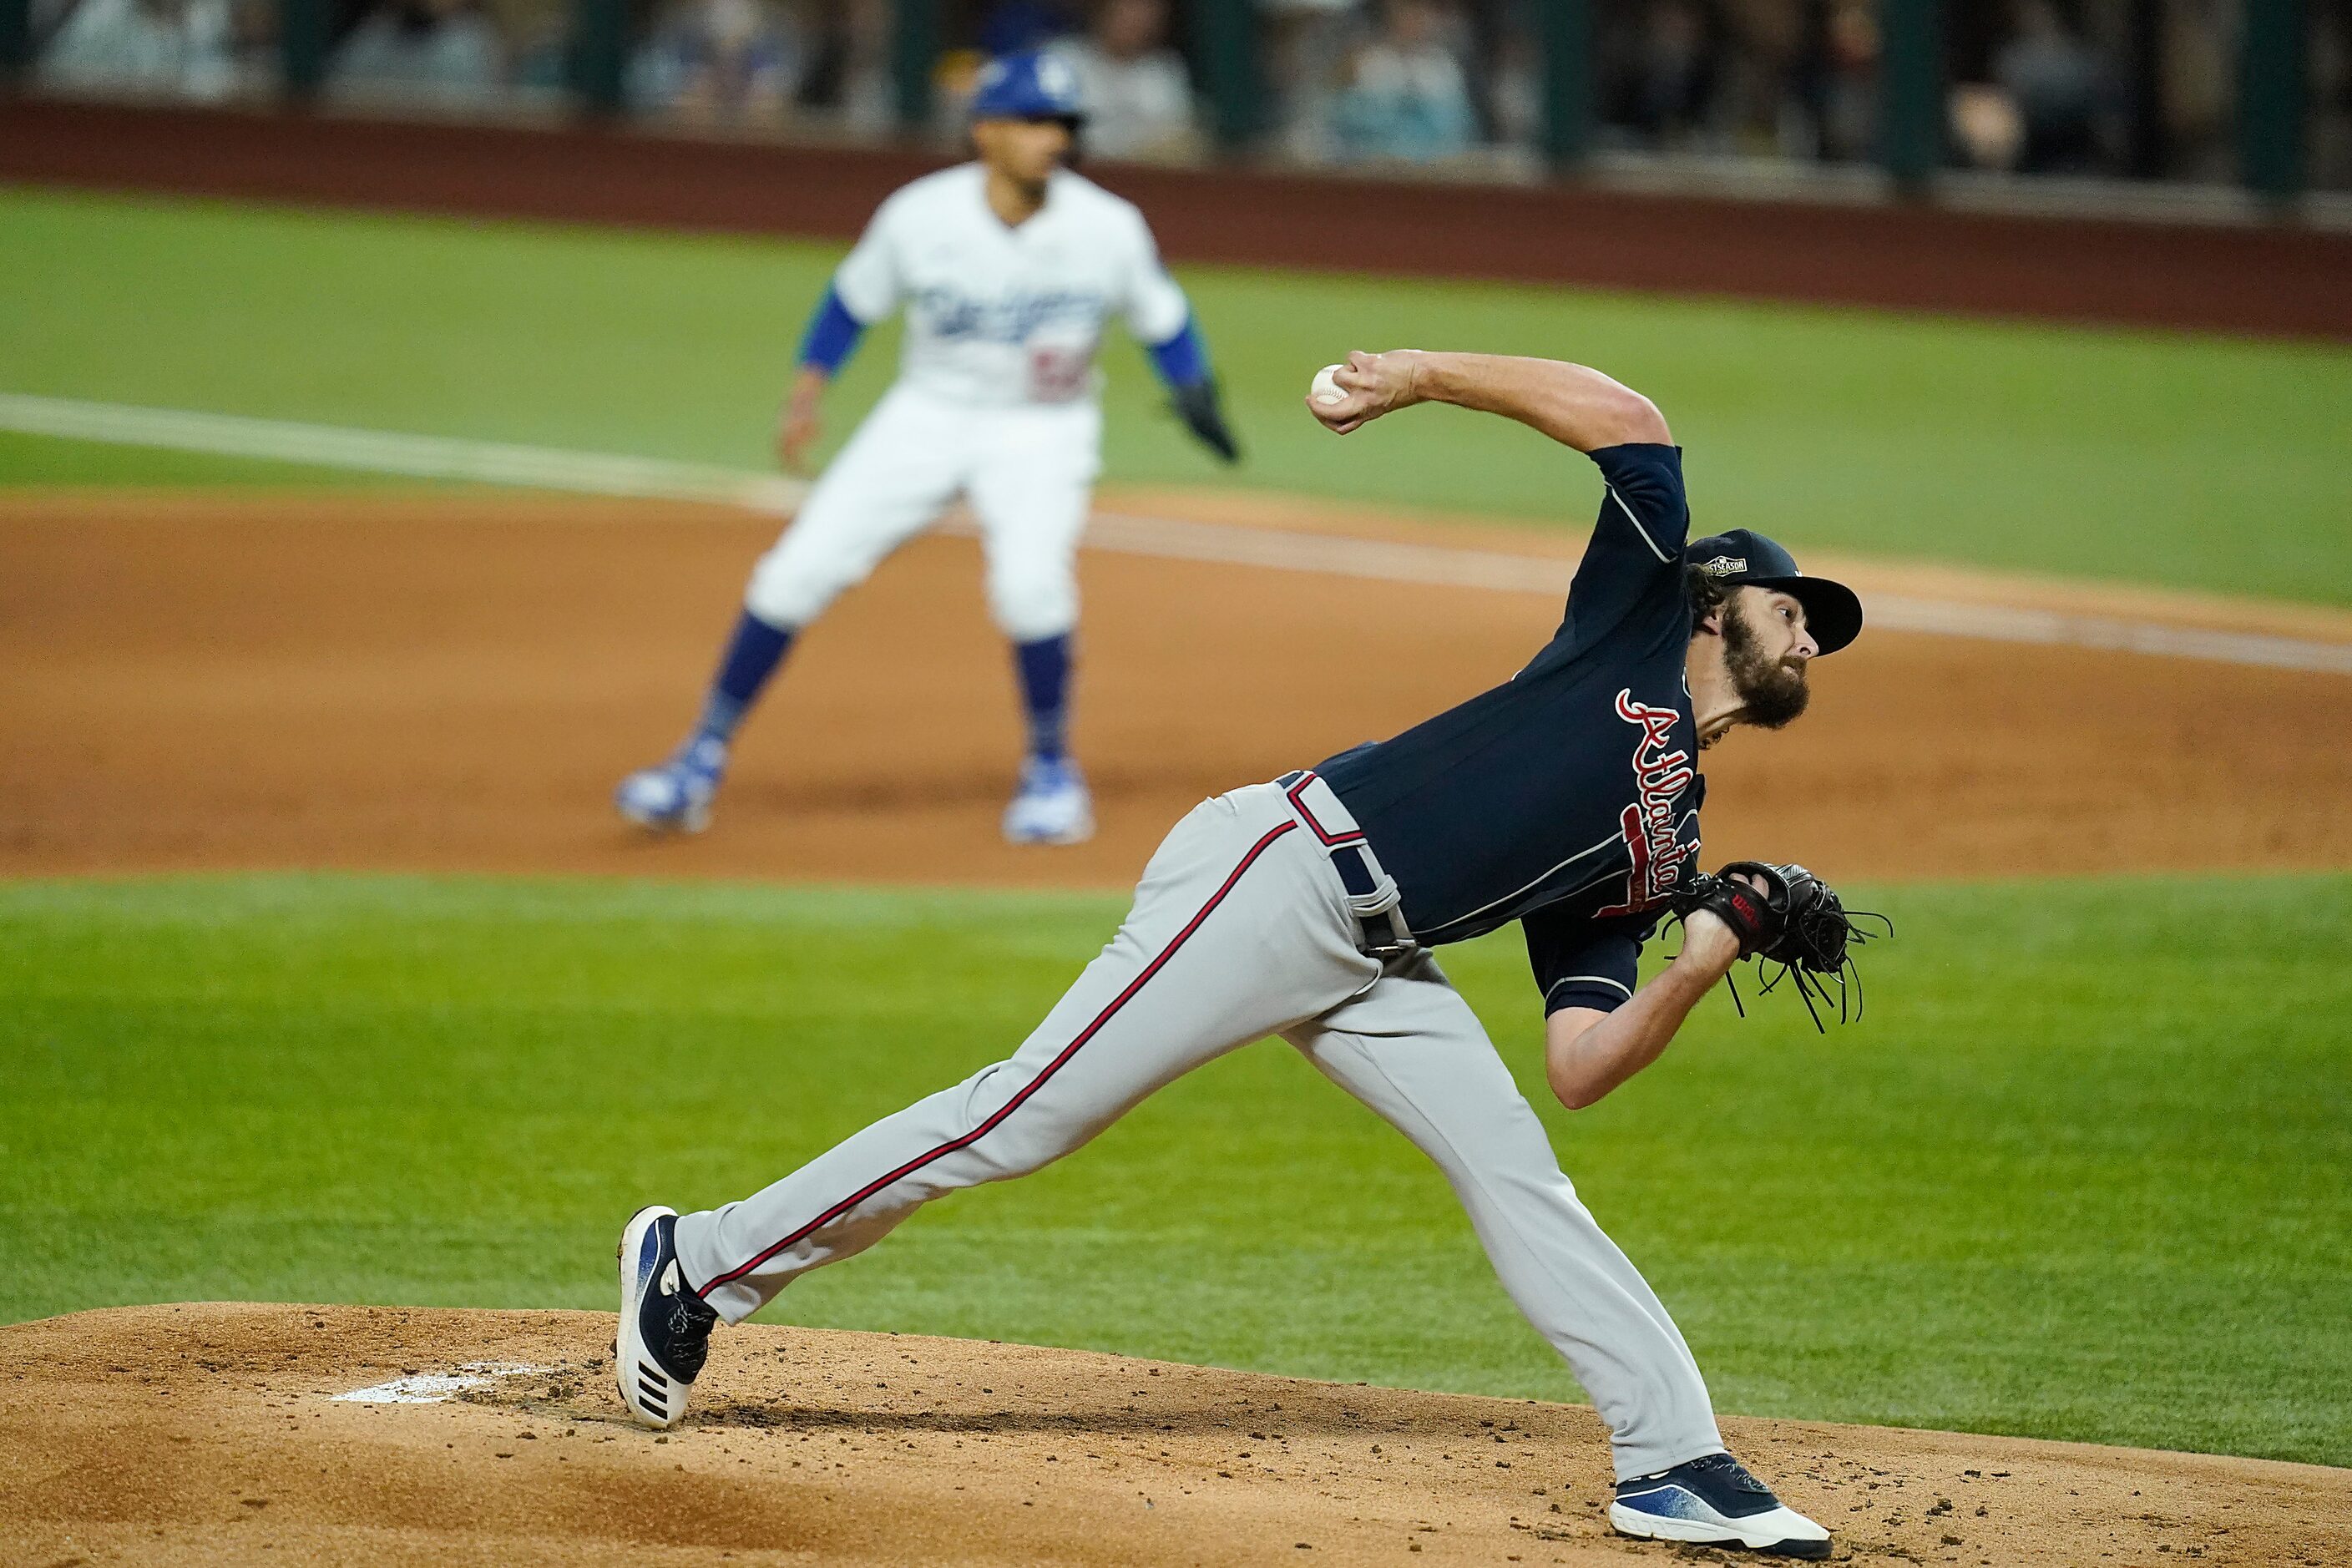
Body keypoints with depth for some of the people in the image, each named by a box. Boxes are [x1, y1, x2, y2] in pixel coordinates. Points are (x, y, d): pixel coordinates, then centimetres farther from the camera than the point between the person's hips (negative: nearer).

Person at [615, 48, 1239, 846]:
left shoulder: (1108, 228, -15)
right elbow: (852, 301, 2)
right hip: (929, 414, 1)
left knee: (1029, 580, -27)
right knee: (800, 569, -8)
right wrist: (806, 396, -6)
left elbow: (1161, 317, 1)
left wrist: (1195, 392, -14)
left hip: (1044, 429, -1)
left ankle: (1052, 768, -3)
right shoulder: (921, 217, -14)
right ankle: (705, 757, 6)